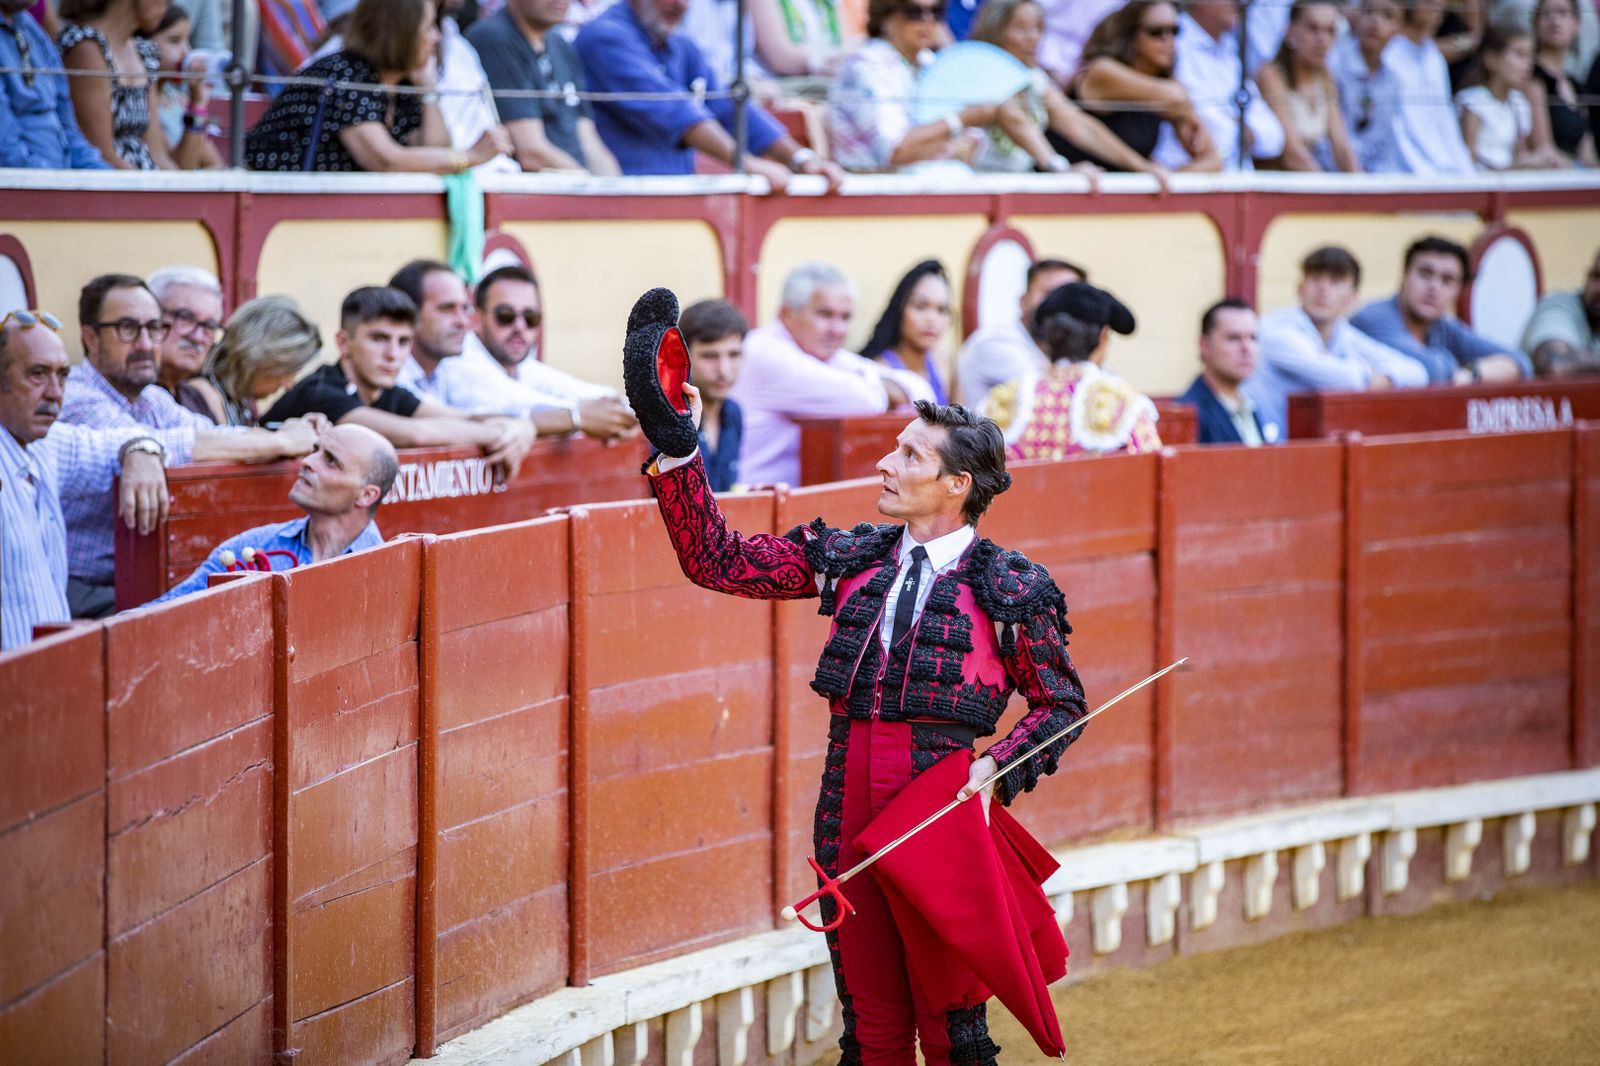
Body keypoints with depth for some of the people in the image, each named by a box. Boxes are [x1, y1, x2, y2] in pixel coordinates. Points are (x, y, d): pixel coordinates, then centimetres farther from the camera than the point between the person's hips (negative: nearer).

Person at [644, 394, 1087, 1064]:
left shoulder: (1010, 590, -1)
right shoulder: (850, 559, 10)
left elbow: (1061, 702, 7)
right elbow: (719, 562, 10)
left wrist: (1000, 765, -9)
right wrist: (676, 454, 1)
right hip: (849, 801, 4)